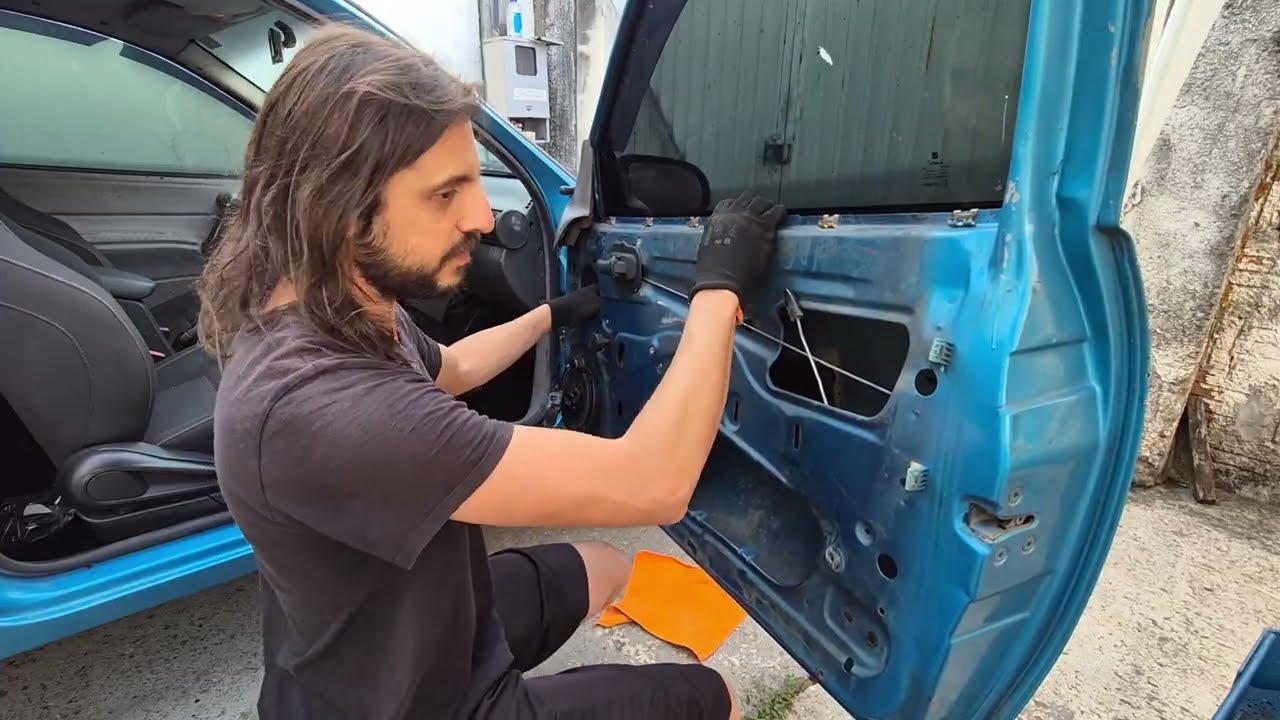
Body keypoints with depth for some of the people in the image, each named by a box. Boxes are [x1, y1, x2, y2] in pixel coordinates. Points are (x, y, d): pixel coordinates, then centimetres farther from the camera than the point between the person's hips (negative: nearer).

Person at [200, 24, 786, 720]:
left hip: (410, 634, 8)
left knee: (604, 568, 27)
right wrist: (718, 285, -27)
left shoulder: (339, 318, -8)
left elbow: (450, 368, 15)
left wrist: (559, 312, 20)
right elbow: (651, 484, -39)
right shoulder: (311, 405, -40)